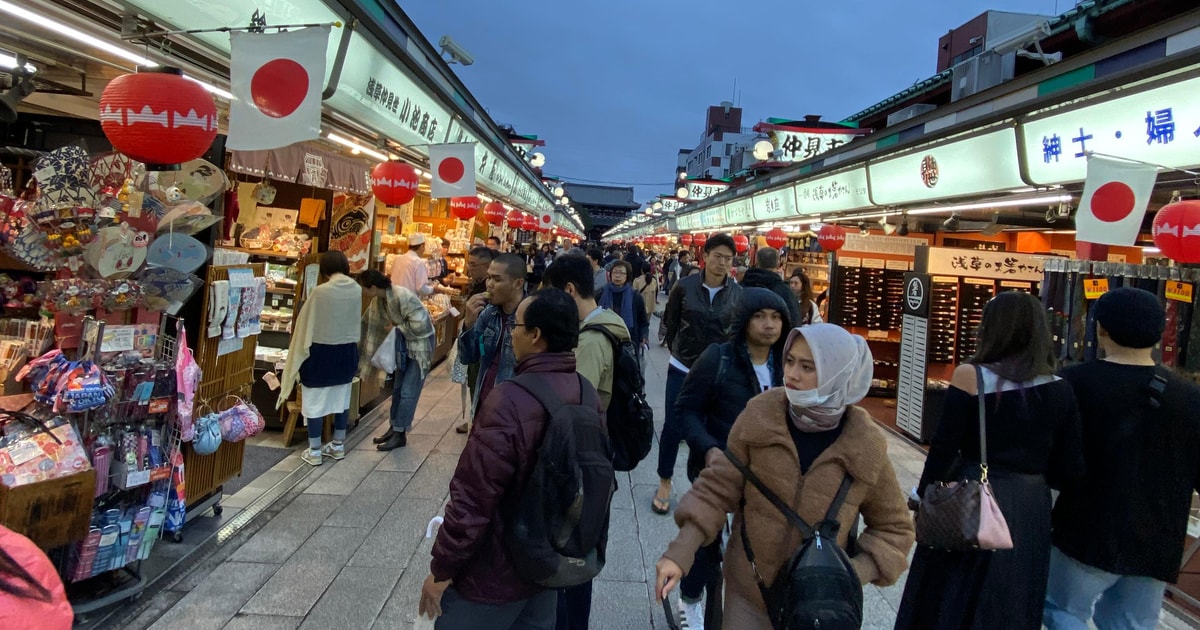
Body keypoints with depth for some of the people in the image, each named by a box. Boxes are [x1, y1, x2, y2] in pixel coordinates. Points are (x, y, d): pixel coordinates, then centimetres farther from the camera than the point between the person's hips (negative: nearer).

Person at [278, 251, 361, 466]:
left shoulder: (321, 291, -17)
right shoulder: (357, 290, -5)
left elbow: (305, 324, -6)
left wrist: (300, 350, 9)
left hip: (321, 352, -5)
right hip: (347, 351, 5)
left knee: (314, 401, 8)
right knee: (342, 398, 17)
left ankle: (314, 451, 15)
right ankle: (338, 445, 28)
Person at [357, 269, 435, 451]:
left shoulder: (402, 297, -29)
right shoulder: (378, 300, -3)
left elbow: (419, 324, -31)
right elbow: (369, 324, 9)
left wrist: (396, 328, -19)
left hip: (420, 344, -8)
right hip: (404, 344, 8)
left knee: (408, 392, -4)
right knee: (397, 388, 14)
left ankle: (400, 434, 5)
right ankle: (394, 427, 26)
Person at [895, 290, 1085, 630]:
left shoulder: (970, 376, -13)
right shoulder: (1060, 390, -2)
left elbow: (944, 449, -13)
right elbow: (1069, 470, 1)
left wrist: (924, 497, 1)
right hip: (1030, 509, 4)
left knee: (949, 603, 13)